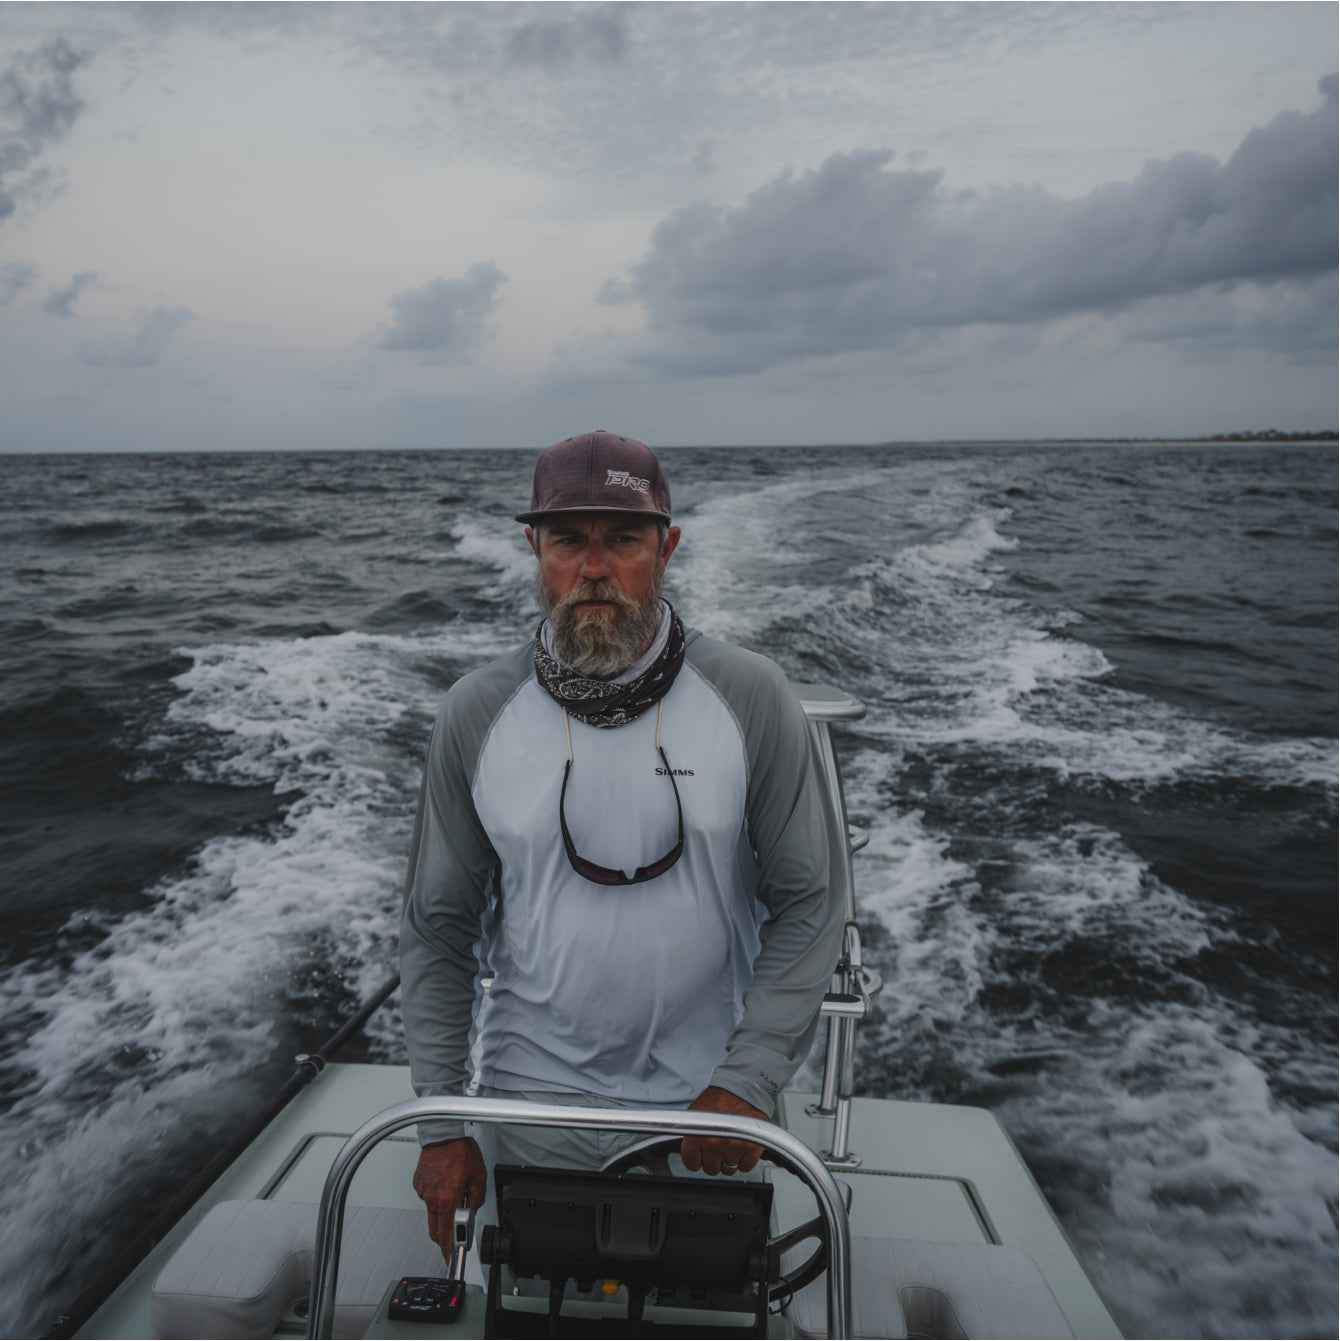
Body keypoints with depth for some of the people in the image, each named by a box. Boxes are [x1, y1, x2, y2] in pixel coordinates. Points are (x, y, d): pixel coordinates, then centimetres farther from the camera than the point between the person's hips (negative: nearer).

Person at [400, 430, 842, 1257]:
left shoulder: (750, 698, -13)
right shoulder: (477, 714, -9)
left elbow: (808, 905, -7)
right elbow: (437, 930, -1)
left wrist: (749, 1082, -15)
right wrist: (441, 1125, -1)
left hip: (706, 1102, 0)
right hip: (534, 1100, 1)